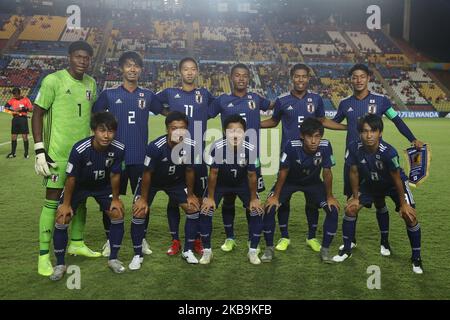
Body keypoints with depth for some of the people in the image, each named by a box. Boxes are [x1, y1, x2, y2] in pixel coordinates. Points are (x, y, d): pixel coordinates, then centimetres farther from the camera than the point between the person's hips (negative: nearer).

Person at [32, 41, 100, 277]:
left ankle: (76, 244, 31)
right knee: (53, 201, -4)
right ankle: (43, 256, 6)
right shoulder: (53, 80, -9)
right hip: (58, 153, -6)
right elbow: (37, 114, -8)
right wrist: (40, 150, -14)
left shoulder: (91, 83, 9)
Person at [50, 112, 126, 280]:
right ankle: (60, 264, 6)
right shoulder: (80, 149, -35)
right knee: (62, 219, -13)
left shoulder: (119, 149, -28)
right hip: (79, 186, -2)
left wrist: (115, 198, -3)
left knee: (118, 214, -8)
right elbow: (71, 178, -22)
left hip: (103, 186, 2)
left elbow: (114, 175, -12)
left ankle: (113, 259, 10)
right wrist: (66, 203, -13)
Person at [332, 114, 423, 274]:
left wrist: (403, 204, -14)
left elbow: (396, 179, -24)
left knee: (410, 216, -15)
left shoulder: (389, 152, -38)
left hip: (394, 184, -3)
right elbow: (354, 172, -13)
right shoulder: (354, 148, -30)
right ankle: (347, 249, 12)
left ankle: (416, 258, 5)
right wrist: (355, 197, -5)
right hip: (370, 183, 3)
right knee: (350, 209, -5)